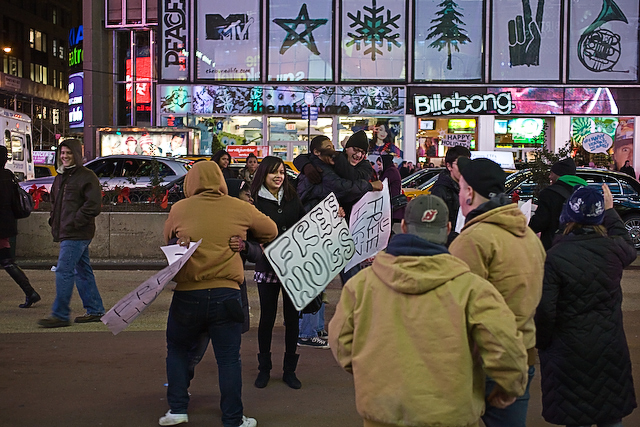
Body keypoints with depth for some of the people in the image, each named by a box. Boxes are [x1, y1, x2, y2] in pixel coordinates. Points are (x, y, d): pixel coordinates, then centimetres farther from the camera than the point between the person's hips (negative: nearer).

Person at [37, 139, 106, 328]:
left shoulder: (87, 176, -9)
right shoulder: (61, 177, 18)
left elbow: (93, 205, -16)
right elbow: (55, 202, 29)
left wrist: (75, 222, -18)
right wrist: (54, 220, 13)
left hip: (77, 233, -9)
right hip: (66, 233, 9)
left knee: (64, 270, -11)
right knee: (83, 271, 12)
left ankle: (60, 315, -5)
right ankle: (95, 311, 20)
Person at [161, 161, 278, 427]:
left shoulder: (179, 209, 0)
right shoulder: (241, 208, 2)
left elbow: (168, 241, 17)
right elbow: (270, 231, 16)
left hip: (187, 293, 0)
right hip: (226, 294, 0)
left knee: (178, 350, 19)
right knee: (229, 358, 8)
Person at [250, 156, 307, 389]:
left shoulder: (292, 198, 8)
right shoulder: (256, 201, -3)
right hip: (268, 266, -3)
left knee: (292, 316, 8)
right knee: (267, 317, 5)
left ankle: (289, 370, 20)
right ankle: (264, 369, 21)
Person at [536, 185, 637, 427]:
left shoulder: (554, 257, -18)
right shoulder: (614, 248, -8)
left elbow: (545, 309, -18)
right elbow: (628, 246, 20)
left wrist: (542, 343, -1)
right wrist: (610, 211, 28)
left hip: (570, 351, -3)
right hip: (611, 350, 4)